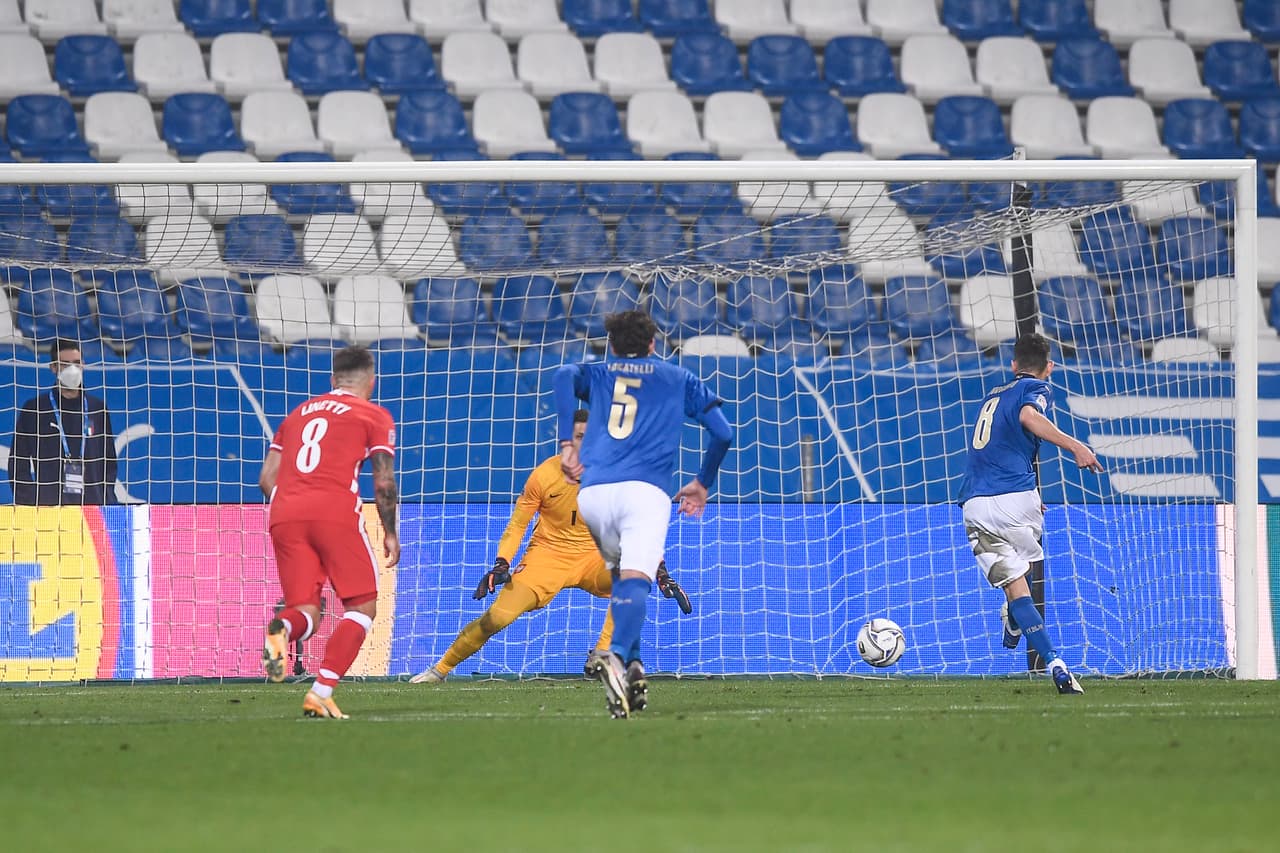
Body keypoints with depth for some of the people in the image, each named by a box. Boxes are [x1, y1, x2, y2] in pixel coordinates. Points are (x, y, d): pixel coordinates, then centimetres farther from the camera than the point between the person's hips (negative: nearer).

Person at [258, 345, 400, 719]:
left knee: (307, 611, 7)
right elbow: (384, 483, 3)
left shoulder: (299, 413, 26)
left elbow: (266, 478, 20)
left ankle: (281, 629, -31)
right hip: (336, 512, -4)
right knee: (362, 607, 7)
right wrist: (390, 534, 14)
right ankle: (321, 693, -10)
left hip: (284, 515, 4)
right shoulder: (374, 416, 13)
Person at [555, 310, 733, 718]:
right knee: (635, 580, -20)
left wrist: (567, 444, 0)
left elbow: (565, 376, 0)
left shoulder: (595, 373, 25)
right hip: (645, 492, -2)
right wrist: (702, 483, 33)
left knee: (621, 574, 24)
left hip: (592, 493, 2)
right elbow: (723, 433, 18)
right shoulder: (680, 379, 24)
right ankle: (618, 656, -48)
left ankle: (632, 667, 9)